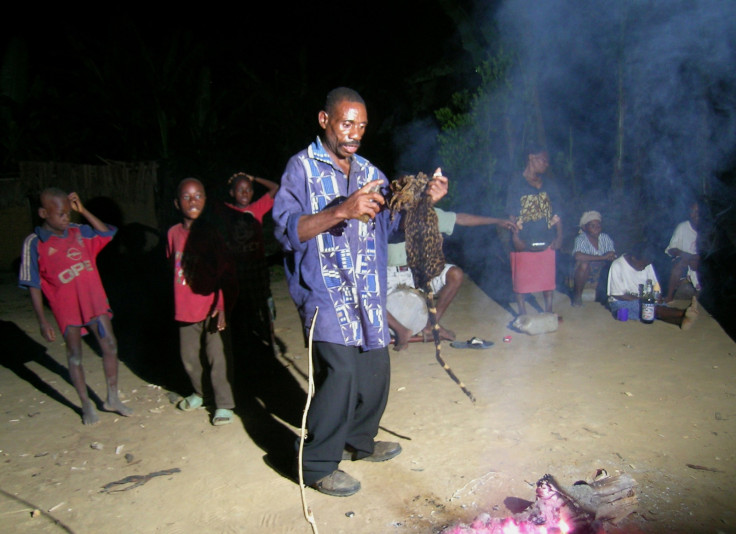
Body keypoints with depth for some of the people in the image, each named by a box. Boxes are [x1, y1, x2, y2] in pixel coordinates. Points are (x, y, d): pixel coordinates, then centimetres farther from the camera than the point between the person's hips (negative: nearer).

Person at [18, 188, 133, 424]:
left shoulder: (79, 232, 1)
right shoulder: (34, 243, -9)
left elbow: (107, 233, 12)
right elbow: (34, 286, -7)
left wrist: (83, 210, 0)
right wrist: (42, 321, -9)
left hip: (95, 300, 4)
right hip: (66, 307, -4)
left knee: (110, 346, 6)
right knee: (75, 354, 8)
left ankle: (112, 398, 22)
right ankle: (86, 405, 22)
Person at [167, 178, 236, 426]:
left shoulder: (212, 233, -9)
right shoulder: (174, 233, 3)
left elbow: (225, 273, -11)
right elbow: (173, 267, 15)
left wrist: (222, 305, -21)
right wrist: (176, 303, 16)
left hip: (211, 307, -4)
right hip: (185, 309, 4)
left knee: (217, 357, -2)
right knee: (188, 356, 15)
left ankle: (224, 404, 12)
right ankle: (198, 394, 38)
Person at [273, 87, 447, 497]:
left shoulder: (369, 171, 14)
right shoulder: (302, 167, -4)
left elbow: (391, 223, 17)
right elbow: (287, 229, -16)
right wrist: (342, 211, -28)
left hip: (367, 293, 7)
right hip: (324, 290, -6)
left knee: (376, 370, 10)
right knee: (342, 371, -16)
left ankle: (358, 441, 35)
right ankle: (318, 465, 3)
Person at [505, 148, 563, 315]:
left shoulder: (549, 188, 13)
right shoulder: (516, 186, -1)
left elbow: (556, 214, 12)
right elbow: (512, 216, -6)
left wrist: (559, 236, 2)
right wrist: (516, 237, -15)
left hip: (546, 243, 4)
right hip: (524, 244, -4)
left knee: (549, 279, 8)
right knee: (521, 280, 3)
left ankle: (549, 310, 21)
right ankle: (522, 312, 16)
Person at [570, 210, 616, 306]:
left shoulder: (605, 238, 1)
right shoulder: (580, 239, -15)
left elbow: (612, 256, -3)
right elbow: (577, 256, -34)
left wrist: (611, 256, -29)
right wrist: (602, 257, -31)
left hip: (601, 273, 4)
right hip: (584, 273, -4)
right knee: (583, 263, -35)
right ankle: (577, 296, -16)